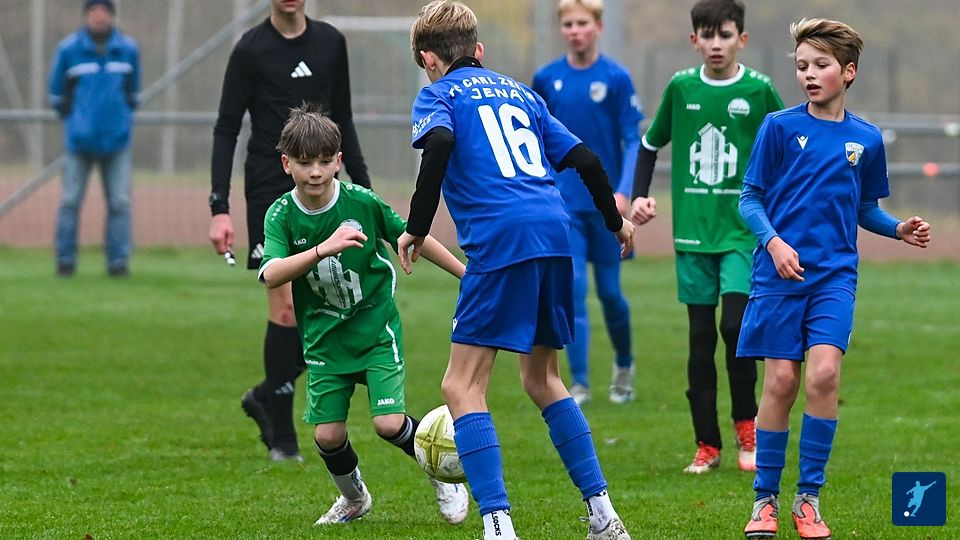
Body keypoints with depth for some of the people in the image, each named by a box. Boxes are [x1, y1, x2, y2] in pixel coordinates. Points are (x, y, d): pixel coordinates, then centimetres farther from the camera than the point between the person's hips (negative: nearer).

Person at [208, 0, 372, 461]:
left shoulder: (331, 43, 9)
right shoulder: (251, 50, -5)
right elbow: (226, 130, -5)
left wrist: (364, 192, 14)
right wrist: (220, 209, -13)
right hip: (271, 194, -5)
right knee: (287, 308, -9)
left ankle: (266, 397, 21)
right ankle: (281, 436, 3)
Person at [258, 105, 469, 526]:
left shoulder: (362, 202, -14)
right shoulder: (282, 215, -13)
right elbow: (271, 275, -29)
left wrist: (467, 273, 8)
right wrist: (323, 249, -43)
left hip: (376, 329, -2)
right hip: (323, 337, 2)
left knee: (389, 423, -14)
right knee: (328, 435, -3)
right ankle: (354, 499, 30)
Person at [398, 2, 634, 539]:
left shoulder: (439, 95, 8)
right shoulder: (522, 92, 25)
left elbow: (439, 143, -14)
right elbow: (584, 158, 23)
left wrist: (417, 229, -9)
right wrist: (616, 221, 39)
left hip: (499, 240, -6)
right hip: (556, 233, 7)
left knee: (463, 386, -3)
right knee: (542, 377, 22)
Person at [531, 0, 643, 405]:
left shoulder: (616, 78, -5)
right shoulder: (547, 79, 2)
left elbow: (633, 141, -5)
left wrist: (624, 192, -16)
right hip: (564, 204, 1)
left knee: (610, 291, 7)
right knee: (572, 289, -7)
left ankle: (624, 364, 32)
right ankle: (579, 384, -4)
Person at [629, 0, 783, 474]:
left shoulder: (759, 90, -3)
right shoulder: (681, 87, 3)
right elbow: (650, 144, 16)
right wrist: (640, 195, 5)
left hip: (744, 230, -2)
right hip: (693, 231, 2)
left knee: (735, 325, -15)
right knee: (700, 337, 3)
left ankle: (746, 427, 4)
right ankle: (707, 446, 10)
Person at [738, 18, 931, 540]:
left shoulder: (866, 139, 8)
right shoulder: (780, 127, -1)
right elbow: (750, 199, 1)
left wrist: (899, 229, 1)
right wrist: (773, 241, -16)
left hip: (835, 276, 1)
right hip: (779, 275, -1)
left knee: (823, 373, -15)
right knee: (781, 381, -3)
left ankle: (809, 498, -3)